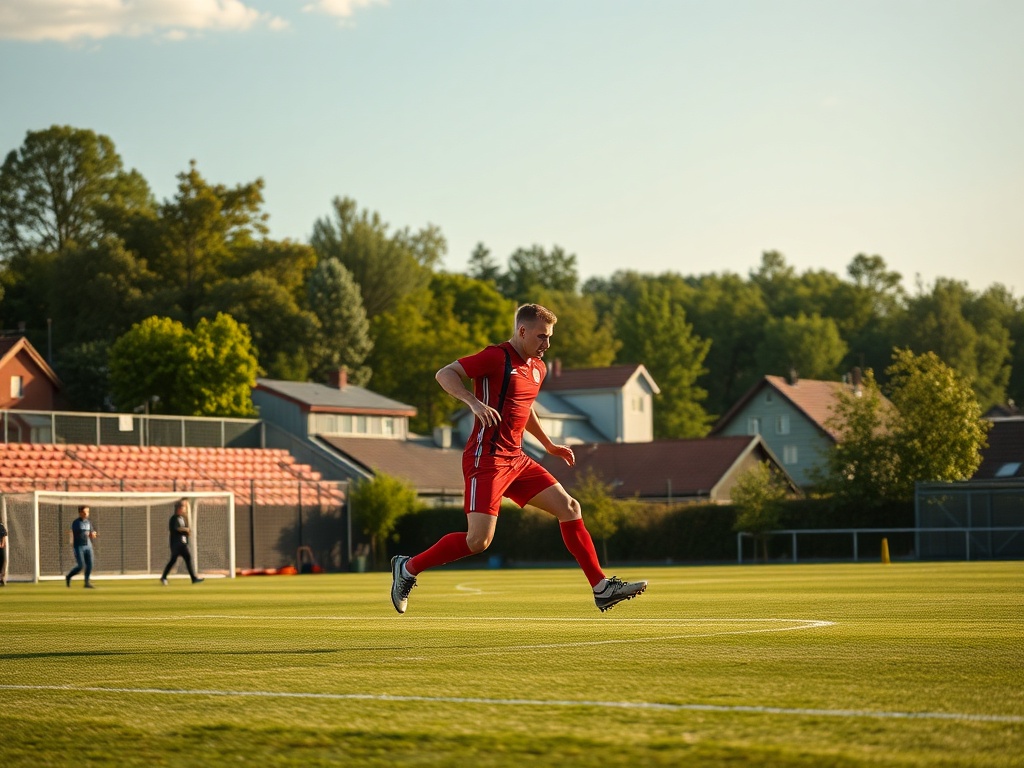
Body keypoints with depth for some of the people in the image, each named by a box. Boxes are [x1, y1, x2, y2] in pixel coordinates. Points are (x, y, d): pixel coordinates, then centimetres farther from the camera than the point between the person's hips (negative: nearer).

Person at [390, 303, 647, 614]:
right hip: (486, 458, -9)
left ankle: (602, 588, 6)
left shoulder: (537, 367, 16)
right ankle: (408, 568, 3)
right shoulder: (496, 357, -10)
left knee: (569, 508, 3)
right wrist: (474, 402, -30)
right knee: (479, 539, -15)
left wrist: (548, 444, 35)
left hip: (516, 460, 9)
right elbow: (444, 374, -15)